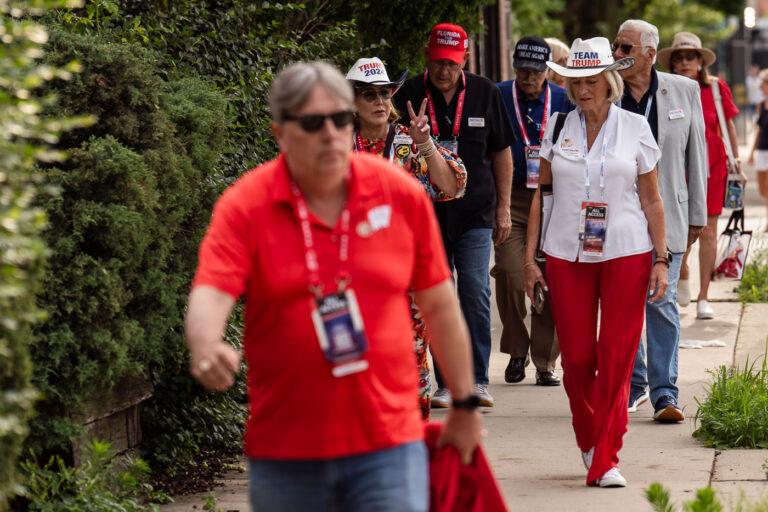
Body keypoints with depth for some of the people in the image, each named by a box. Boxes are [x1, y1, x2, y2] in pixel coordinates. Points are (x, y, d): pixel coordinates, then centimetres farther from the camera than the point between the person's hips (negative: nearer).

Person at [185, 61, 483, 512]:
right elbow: (210, 294, -17)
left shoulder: (402, 194, 2)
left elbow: (440, 307, 10)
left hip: (389, 444, 0)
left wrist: (465, 405, 14)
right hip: (285, 453, 0)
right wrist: (207, 349, -40)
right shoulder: (244, 206, -4)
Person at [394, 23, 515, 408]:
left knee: (476, 295, -7)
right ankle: (446, 383, 9)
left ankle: (477, 380, 0)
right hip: (427, 214, 0)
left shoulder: (485, 93, 3)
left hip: (475, 213, 0)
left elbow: (502, 152, 11)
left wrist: (503, 209, 8)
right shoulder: (410, 95, 0)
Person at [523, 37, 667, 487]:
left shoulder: (635, 129, 2)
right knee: (577, 358, 3)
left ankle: (606, 462, 0)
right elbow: (542, 195, 10)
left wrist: (661, 260, 0)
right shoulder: (558, 129, 7)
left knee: (617, 360, -5)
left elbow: (652, 201, 5)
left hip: (626, 254, -2)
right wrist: (530, 259, 5)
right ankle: (589, 441, 26)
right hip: (567, 255, 2)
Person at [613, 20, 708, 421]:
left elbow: (696, 156, 6)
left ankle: (664, 394, -2)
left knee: (661, 303, -5)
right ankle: (632, 385, 22)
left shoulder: (684, 91, 2)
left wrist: (697, 215, 5)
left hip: (665, 214, -1)